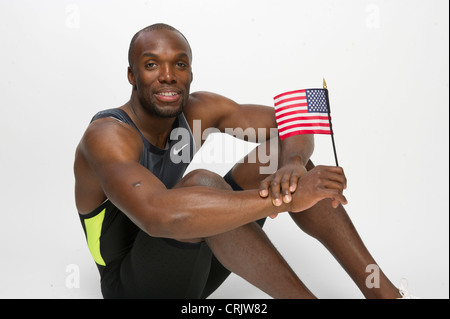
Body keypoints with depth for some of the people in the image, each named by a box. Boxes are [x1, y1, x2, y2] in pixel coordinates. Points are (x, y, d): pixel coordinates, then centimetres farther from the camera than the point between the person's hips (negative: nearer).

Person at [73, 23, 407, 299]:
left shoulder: (198, 110, -7)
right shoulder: (108, 136, -26)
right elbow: (159, 214, -46)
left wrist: (293, 165, -33)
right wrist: (286, 198, -45)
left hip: (189, 263, 6)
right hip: (133, 284, -6)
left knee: (281, 151, -10)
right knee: (202, 183, -36)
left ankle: (382, 291, -12)